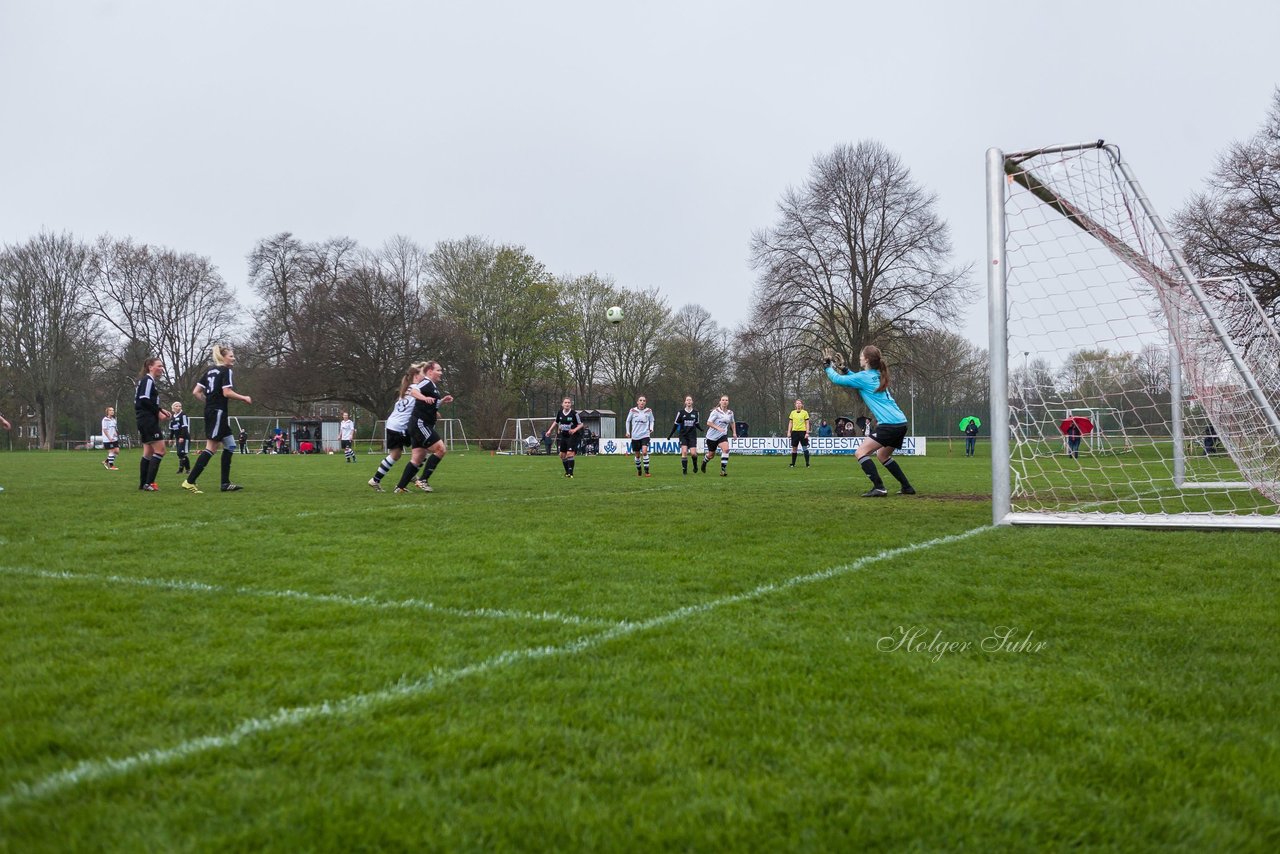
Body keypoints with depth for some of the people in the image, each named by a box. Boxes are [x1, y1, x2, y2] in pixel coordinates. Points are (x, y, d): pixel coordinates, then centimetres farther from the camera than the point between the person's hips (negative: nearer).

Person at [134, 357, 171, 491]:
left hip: (145, 421, 11)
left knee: (148, 452, 12)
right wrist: (158, 412, -14)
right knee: (160, 450, -12)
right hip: (148, 419, -11)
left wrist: (160, 409, 7)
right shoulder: (148, 380, -10)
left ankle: (143, 484, 14)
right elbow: (144, 400, -20)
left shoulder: (149, 381, 20)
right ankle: (148, 483, -15)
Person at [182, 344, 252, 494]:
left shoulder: (210, 370, 16)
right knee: (211, 448, -9)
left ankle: (225, 483, 10)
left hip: (210, 411, 9)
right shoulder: (226, 371, -8)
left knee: (230, 446, 12)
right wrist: (244, 398, -7)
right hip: (218, 412, -9)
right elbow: (227, 392, -20)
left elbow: (196, 392, 13)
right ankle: (189, 481, -12)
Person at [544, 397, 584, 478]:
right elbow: (556, 422, 18)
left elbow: (580, 424, -7)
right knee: (562, 455, 10)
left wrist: (574, 430, -23)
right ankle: (567, 471, 27)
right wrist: (550, 430, 10)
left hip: (572, 436, -6)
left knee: (570, 454, -17)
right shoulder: (559, 413, 0)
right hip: (563, 436, 6)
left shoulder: (574, 413, -14)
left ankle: (570, 473, -13)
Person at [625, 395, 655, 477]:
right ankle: (638, 470, 30)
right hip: (635, 436, 1)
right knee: (637, 455, 8)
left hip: (645, 435, -1)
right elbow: (628, 421, 12)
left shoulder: (649, 411, 1)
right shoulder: (633, 411, -1)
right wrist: (628, 432, 8)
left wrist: (651, 428, -1)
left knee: (644, 451, -21)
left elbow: (651, 420, 16)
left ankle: (646, 472, -17)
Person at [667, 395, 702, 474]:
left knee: (693, 453, -9)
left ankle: (695, 465, 20)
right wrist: (670, 434, 4)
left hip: (692, 435, 1)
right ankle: (684, 469, -5)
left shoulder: (696, 412, 4)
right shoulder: (681, 412, -1)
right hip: (683, 435, -1)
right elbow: (676, 424, 5)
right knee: (684, 452, -14)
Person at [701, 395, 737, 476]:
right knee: (711, 454, 9)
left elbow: (732, 422, 22)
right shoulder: (716, 411, -14)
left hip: (722, 436, 3)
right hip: (712, 436, -3)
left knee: (726, 449, -24)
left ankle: (723, 469, -22)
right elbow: (708, 423, -17)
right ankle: (704, 461, 46)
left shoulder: (730, 413, 3)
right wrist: (718, 428, -28)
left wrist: (734, 433, 15)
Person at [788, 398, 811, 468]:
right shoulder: (792, 412, 9)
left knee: (805, 448, -4)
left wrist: (807, 433, -8)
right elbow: (791, 423, 14)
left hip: (802, 431, -3)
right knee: (794, 448, 5)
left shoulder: (805, 412, 1)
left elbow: (807, 423, 0)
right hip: (795, 431, 3)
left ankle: (807, 464, 1)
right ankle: (793, 464, 13)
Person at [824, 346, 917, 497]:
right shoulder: (878, 376, 18)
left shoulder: (864, 377, -6)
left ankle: (879, 488, -16)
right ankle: (907, 487, 25)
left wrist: (828, 367, 20)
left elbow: (837, 379, 2)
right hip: (901, 423, 9)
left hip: (889, 425, -9)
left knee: (860, 452, -7)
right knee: (882, 455, 26)